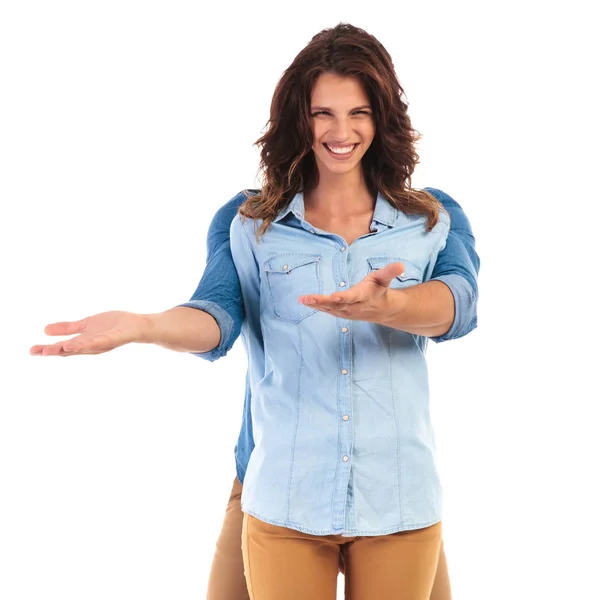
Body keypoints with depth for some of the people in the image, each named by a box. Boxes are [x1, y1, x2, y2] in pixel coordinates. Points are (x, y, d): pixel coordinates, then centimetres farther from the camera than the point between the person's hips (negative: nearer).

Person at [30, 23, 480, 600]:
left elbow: (459, 304, -14)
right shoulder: (248, 222, 5)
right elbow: (218, 318, -10)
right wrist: (141, 325, -32)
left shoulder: (434, 218, 5)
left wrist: (383, 304, -37)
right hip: (284, 496, 0)